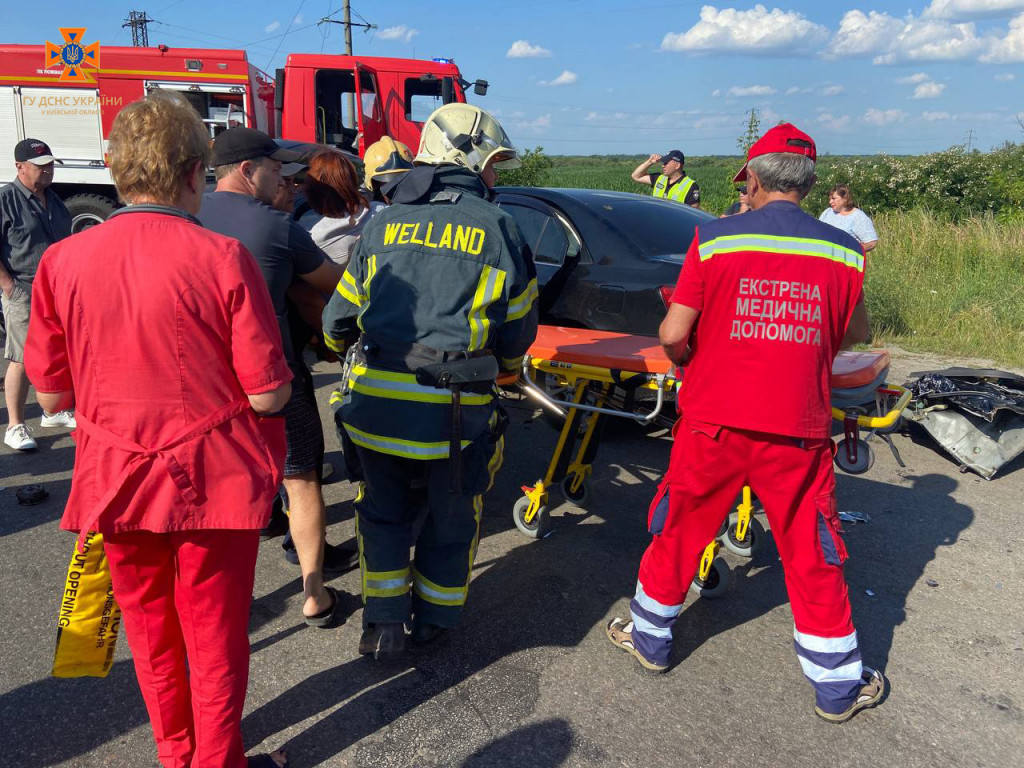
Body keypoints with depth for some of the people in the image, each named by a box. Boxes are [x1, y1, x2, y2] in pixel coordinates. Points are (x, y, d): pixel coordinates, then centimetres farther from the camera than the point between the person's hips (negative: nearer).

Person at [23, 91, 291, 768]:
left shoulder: (62, 261, -6)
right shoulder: (223, 257, -16)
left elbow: (51, 394, 1)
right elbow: (268, 394, -17)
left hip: (116, 478, 4)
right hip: (216, 479, -3)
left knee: (149, 627, 23)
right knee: (215, 633, 14)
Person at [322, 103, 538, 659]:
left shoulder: (383, 224, 9)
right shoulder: (497, 228, 0)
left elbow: (338, 322, 12)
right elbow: (517, 332, 4)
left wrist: (355, 350, 34)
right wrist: (499, 370, 25)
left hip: (374, 400, 3)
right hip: (451, 408, -3)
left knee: (383, 510, 22)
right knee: (451, 516, 18)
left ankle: (383, 622, 26)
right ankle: (433, 619, 35)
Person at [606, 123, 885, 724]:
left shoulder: (714, 239, -7)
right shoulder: (845, 252, -1)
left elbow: (673, 334, -9)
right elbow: (855, 335, 11)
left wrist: (687, 358, 13)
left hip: (714, 422, -1)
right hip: (799, 432, 1)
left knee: (679, 535, 18)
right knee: (815, 559, 14)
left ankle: (650, 639, 36)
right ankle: (838, 686, 29)